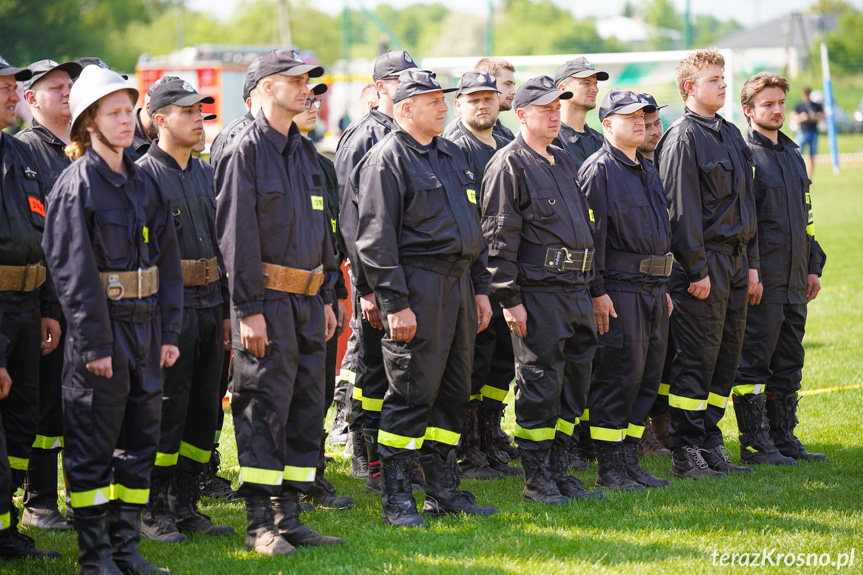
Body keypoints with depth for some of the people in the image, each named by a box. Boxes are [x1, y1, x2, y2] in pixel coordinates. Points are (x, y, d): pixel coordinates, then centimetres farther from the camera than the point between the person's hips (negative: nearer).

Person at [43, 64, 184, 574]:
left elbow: (168, 261, 13)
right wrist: (95, 344, -17)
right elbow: (74, 270, -14)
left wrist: (169, 333, 7)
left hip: (145, 327, 7)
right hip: (100, 326, -7)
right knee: (94, 444, 0)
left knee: (141, 440, 10)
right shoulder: (77, 186, -10)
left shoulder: (144, 184, 11)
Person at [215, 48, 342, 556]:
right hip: (268, 299, -8)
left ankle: (290, 516, 15)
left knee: (307, 406, 9)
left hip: (308, 300, 8)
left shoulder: (305, 151, 16)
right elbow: (237, 235, -13)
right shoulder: (246, 151, -8)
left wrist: (326, 298, 16)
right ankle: (260, 525, 1)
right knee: (265, 408, -5)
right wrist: (248, 309, -17)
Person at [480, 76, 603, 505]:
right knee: (540, 383, -4)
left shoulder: (563, 162, 18)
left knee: (575, 380, 10)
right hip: (537, 291, -8)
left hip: (576, 290, 8)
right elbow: (499, 236, -12)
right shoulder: (509, 165, -8)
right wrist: (510, 299, -16)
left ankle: (558, 469, 20)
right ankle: (536, 480, 4)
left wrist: (589, 286, 21)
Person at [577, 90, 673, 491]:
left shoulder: (648, 171, 19)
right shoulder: (598, 169, -8)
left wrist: (664, 288, 23)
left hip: (653, 288, 9)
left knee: (647, 379, 9)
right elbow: (591, 232, -13)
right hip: (619, 289, -9)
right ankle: (609, 470, -2)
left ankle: (629, 461, 16)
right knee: (616, 379, -7)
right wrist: (597, 292, -18)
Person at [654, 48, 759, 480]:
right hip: (704, 261, -8)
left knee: (726, 356, 10)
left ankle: (710, 446, 18)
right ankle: (685, 455, 0)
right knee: (696, 359, -5)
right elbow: (682, 210, -15)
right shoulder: (682, 139, -11)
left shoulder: (731, 135, 16)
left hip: (735, 261, 8)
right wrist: (697, 270, -17)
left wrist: (751, 262, 15)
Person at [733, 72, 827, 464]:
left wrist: (814, 266, 17)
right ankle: (756, 443, 1)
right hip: (762, 281, -8)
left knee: (789, 362, 11)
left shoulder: (792, 154, 17)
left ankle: (784, 437, 18)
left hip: (794, 280, 8)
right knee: (754, 361, -3)